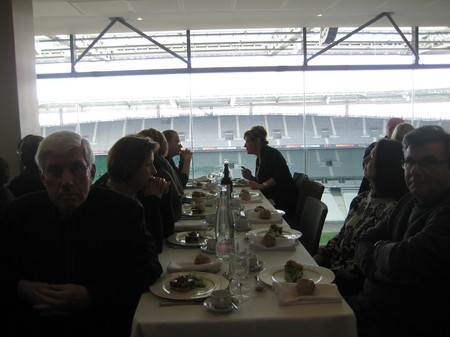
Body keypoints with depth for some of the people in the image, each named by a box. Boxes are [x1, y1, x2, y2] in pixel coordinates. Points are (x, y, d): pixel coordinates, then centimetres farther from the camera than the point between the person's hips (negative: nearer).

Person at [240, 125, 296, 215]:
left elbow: (282, 175, -24)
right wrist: (251, 178, 3)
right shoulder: (259, 158, 16)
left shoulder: (271, 153, -13)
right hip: (271, 200, 9)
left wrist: (261, 185, -27)